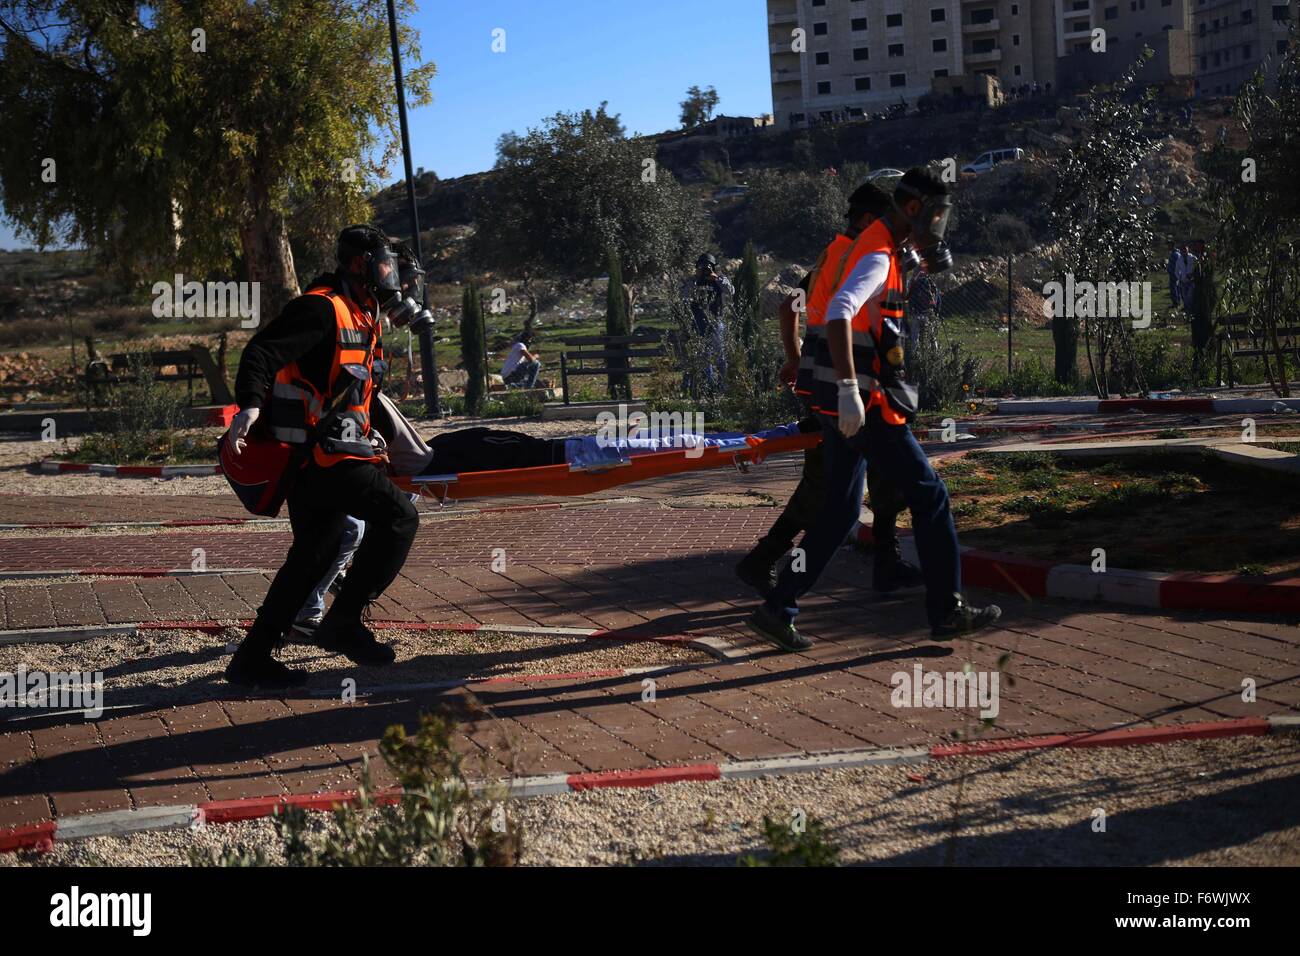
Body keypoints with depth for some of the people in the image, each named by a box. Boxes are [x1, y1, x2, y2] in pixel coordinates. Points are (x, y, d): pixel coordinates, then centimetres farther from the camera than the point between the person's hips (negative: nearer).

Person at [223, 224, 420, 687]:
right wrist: (251, 404, -38)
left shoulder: (362, 319, 20)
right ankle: (342, 623, -7)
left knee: (314, 555, 13)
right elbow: (262, 352, -23)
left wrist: (374, 437, 33)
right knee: (398, 516, -13)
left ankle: (252, 658, 18)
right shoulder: (322, 309, -12)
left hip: (311, 458, 11)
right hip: (320, 454, -11)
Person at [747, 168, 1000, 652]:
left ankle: (777, 610, 10)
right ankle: (947, 611, 9)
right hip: (860, 400, -10)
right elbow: (839, 314, -32)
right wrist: (850, 390, -40)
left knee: (840, 511, 13)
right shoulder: (878, 256, -15)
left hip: (840, 404, 10)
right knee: (928, 494, 1)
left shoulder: (876, 248, 17)